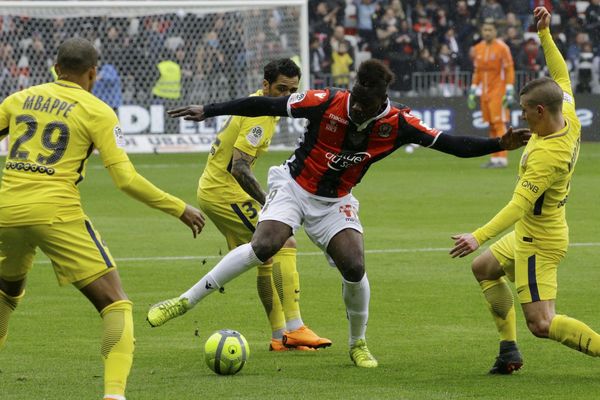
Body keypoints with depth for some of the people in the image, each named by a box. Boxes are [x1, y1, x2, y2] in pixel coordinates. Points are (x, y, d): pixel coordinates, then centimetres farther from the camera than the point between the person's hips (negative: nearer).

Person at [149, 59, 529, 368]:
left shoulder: (398, 124, -14)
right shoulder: (327, 102, -22)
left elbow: (450, 143, -9)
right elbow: (267, 105, -16)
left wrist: (499, 143, -21)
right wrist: (209, 111, -15)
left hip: (335, 202, 3)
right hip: (294, 187, -3)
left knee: (354, 267, -15)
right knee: (263, 247, -27)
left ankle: (359, 343, 13)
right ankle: (185, 301, -18)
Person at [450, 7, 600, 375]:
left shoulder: (546, 155, -32)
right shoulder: (570, 120, -7)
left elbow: (520, 205, -37)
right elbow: (561, 75, 10)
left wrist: (479, 237, -42)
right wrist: (545, 33, 6)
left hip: (539, 241, -10)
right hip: (530, 234, 10)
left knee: (542, 324, -12)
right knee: (484, 269, 28)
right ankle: (509, 349, 24)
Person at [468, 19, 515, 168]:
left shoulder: (502, 48, -7)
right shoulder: (478, 48, 12)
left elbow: (509, 70, -9)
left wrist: (509, 92, -14)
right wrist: (473, 91, 16)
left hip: (498, 91, -6)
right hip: (485, 92, 6)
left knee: (499, 124, -10)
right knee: (491, 125, 7)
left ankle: (502, 159, -12)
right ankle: (495, 159, 9)